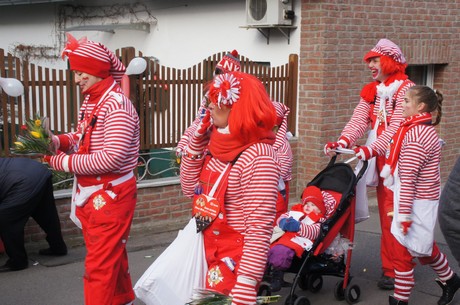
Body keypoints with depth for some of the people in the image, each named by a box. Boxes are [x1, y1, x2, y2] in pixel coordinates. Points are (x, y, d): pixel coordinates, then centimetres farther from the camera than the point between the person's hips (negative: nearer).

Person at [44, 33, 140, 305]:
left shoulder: (116, 105, -21)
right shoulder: (90, 102, 8)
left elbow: (112, 158, -28)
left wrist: (65, 163, -20)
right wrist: (58, 141, -5)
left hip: (111, 195, -9)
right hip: (90, 194, 9)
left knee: (100, 265, -2)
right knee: (112, 256, 22)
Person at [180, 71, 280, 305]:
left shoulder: (259, 157, -22)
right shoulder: (218, 144, 0)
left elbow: (259, 229, -24)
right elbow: (190, 190, 10)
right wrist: (198, 138, -1)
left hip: (235, 260, -7)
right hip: (208, 252, 7)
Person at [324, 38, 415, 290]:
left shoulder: (405, 88, -8)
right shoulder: (371, 90, 14)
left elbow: (397, 127, -20)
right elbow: (358, 121, 2)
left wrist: (371, 149, -32)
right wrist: (342, 142, -16)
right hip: (378, 158, 7)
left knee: (393, 215, -7)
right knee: (385, 214, 10)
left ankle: (394, 271, 0)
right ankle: (390, 266, 19)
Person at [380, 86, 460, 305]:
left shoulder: (415, 134, -20)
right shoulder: (427, 130, 9)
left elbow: (408, 178, -22)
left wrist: (404, 213, -21)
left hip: (415, 203, -10)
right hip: (425, 200, 10)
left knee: (402, 252, 0)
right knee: (424, 248, 24)